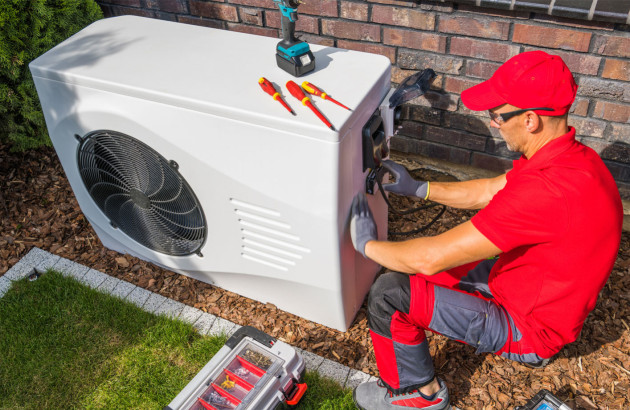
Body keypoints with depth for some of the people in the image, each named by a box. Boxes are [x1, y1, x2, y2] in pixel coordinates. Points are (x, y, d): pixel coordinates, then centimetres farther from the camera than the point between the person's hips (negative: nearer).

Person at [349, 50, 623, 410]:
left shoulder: (548, 191, -39)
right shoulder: (574, 157, -7)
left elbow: (431, 258, -33)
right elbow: (490, 191, 10)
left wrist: (368, 245, -15)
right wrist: (418, 188, 8)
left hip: (529, 330, -9)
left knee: (389, 293, -15)